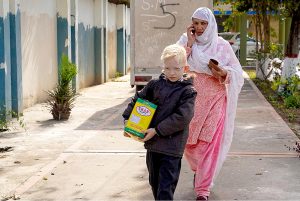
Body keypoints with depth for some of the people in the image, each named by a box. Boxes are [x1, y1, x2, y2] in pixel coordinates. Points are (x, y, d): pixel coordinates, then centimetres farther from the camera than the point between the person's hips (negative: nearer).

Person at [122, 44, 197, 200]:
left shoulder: (188, 91, -9)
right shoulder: (155, 84, 5)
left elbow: (182, 117, -17)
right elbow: (138, 100, 15)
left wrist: (157, 130, -18)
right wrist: (128, 120, 5)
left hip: (172, 145, -5)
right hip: (153, 142, 6)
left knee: (166, 185, -6)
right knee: (154, 180, 19)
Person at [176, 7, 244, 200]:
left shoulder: (222, 45, -3)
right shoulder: (185, 41, 1)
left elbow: (237, 72, 0)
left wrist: (223, 72, -21)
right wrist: (190, 43, -17)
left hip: (214, 100, -2)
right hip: (191, 100, 2)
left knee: (209, 143, -6)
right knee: (189, 141, 13)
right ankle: (198, 170, 45)